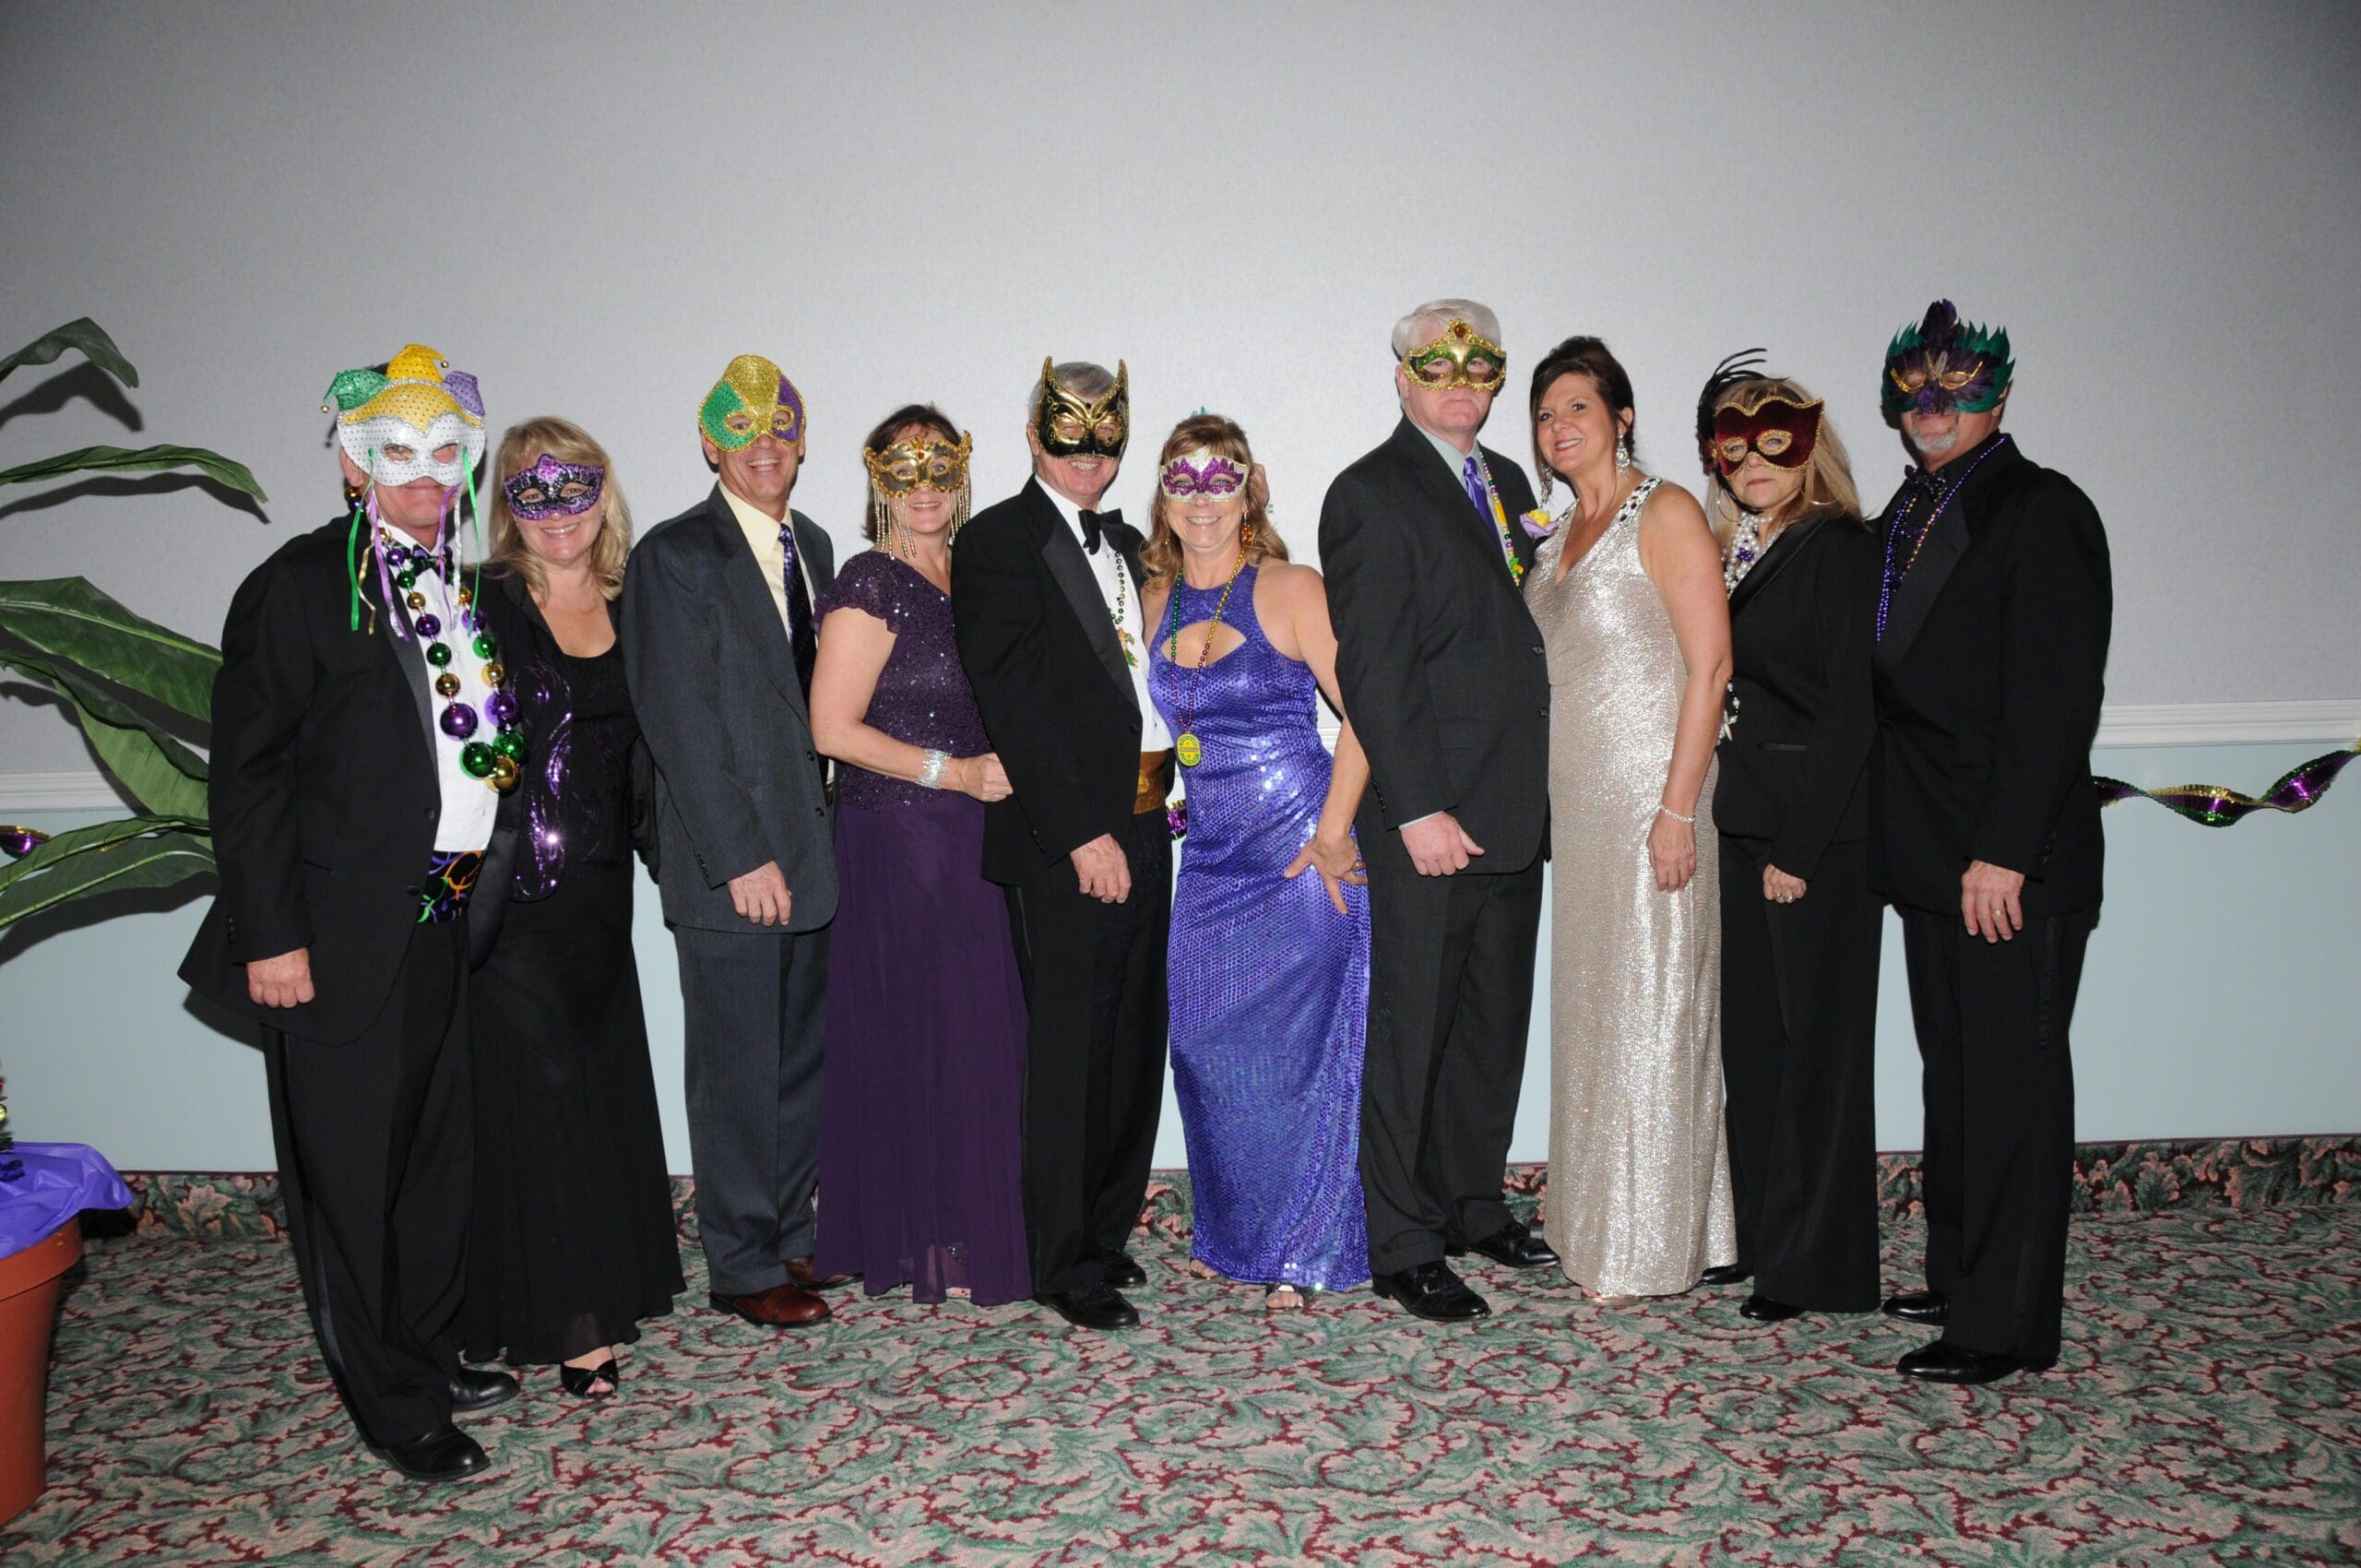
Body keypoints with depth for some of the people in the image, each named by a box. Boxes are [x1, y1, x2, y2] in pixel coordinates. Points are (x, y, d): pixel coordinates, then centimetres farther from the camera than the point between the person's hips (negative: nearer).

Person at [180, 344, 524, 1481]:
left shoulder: (469, 592, 11)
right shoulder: (299, 585, -8)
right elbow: (247, 771, -10)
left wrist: (486, 894, 8)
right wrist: (270, 935, -14)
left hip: (450, 920, 6)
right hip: (340, 937, -6)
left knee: (440, 1150, 17)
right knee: (350, 1167, 6)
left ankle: (430, 1352, 34)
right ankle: (391, 1402, 19)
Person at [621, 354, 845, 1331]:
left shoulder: (811, 545, 14)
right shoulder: (674, 556, -8)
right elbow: (680, 721, -13)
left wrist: (822, 836, 8)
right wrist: (741, 857, -15)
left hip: (809, 851, 7)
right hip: (728, 863, -7)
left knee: (804, 1057, 14)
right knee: (737, 1069, 3)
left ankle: (789, 1234, 29)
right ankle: (743, 1267, 17)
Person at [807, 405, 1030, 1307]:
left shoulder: (964, 576, 13)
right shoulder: (871, 587, -10)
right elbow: (833, 728, -15)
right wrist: (954, 773, -15)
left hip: (971, 832, 7)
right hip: (897, 836, -7)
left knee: (978, 1026, 8)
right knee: (921, 1034, -3)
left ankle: (971, 1226, 21)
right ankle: (930, 1246, 10)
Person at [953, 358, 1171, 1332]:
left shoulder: (1125, 544, 18)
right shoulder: (996, 542, -6)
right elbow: (1012, 703, -14)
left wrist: (1152, 803, 8)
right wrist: (1082, 833, -17)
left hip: (1142, 827, 8)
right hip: (1062, 839, -7)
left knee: (1133, 1042, 14)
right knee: (1069, 1049, -1)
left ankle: (1107, 1232, 28)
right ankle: (1063, 1265, 12)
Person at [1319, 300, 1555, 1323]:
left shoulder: (1508, 483, 17)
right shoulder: (1372, 494, -7)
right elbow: (1370, 669, -14)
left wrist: (1538, 792, 10)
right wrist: (1418, 809, -19)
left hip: (1515, 810, 8)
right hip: (1430, 819, -8)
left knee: (1495, 1026, 16)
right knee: (1411, 1033, 1)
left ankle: (1472, 1207, 31)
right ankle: (1403, 1250, 13)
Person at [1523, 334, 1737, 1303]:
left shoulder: (1666, 512, -7)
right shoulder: (1562, 537, 16)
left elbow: (1711, 665, -14)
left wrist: (1678, 808, -20)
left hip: (1651, 792, -8)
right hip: (1575, 796, 8)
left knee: (1649, 1007, -2)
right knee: (1591, 1002, 11)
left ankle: (1651, 1247, 10)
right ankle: (1598, 1223, 23)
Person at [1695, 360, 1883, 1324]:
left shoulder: (1839, 548, -9)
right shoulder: (1735, 554, 14)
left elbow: (1851, 710, -14)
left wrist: (1799, 847, -16)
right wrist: (1740, 830, 6)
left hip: (1820, 837, -7)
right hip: (1744, 827, 8)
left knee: (1816, 1041, 2)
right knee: (1751, 1035, 13)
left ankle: (1816, 1267, 14)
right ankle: (1758, 1234, 27)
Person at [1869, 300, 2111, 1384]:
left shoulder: (2042, 513, -9)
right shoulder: (1909, 516, 14)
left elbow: (2053, 702, -16)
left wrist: (2004, 853, -20)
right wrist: (1908, 837, 9)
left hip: (2014, 862, -8)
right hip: (1932, 853, 8)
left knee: (2012, 1083, -1)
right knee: (1954, 1073, 16)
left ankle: (2007, 1324, 9)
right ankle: (1959, 1275, 29)